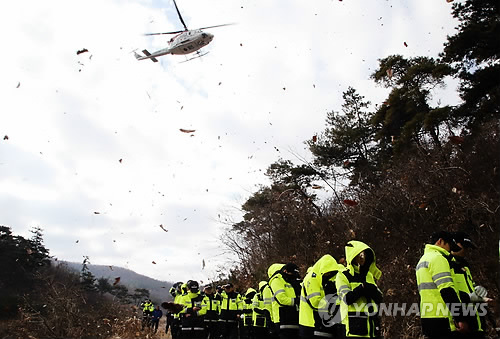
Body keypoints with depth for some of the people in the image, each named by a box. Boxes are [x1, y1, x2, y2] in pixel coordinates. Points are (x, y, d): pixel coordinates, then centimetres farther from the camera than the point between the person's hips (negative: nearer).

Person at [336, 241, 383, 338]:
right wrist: (363, 288, -15)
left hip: (371, 323, 6)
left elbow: (379, 298, 6)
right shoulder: (343, 275, -4)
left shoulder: (369, 275, 15)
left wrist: (372, 290, -14)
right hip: (354, 324, -6)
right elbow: (347, 298, -16)